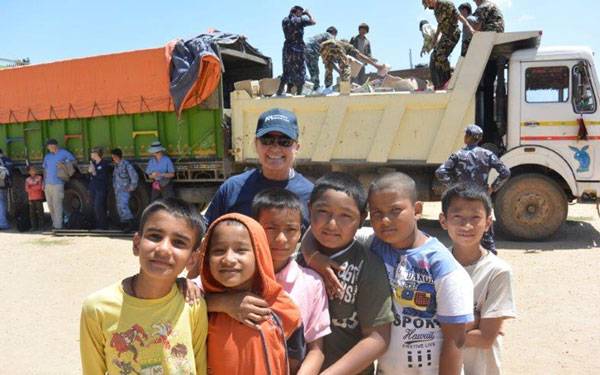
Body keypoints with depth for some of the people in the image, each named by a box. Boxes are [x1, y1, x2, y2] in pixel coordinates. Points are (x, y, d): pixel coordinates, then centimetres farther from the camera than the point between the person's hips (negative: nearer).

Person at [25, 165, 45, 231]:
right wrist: (36, 187, -9)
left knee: (40, 212, -2)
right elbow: (27, 189, 1)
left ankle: (41, 226, 3)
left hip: (39, 198, -2)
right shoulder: (27, 180, 8)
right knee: (32, 213, 2)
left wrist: (31, 187, -4)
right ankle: (34, 226, 7)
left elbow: (40, 187, -5)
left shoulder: (39, 178, 3)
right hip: (31, 199, 2)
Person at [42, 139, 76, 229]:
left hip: (57, 184, -6)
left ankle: (58, 226, -7)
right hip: (48, 184, 6)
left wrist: (64, 164, -13)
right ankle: (54, 223, 23)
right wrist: (44, 182, 16)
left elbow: (73, 161, 1)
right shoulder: (47, 156, 18)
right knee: (50, 205, 11)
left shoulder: (64, 153, 1)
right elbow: (45, 170, 21)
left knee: (57, 205, -9)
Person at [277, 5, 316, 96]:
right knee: (300, 73, 3)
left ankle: (279, 93, 13)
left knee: (287, 72, 15)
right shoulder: (300, 20, -9)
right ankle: (299, 94, 1)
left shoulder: (284, 21, 8)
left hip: (287, 49, 6)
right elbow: (313, 22, -2)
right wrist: (308, 13, 14)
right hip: (297, 49, -6)